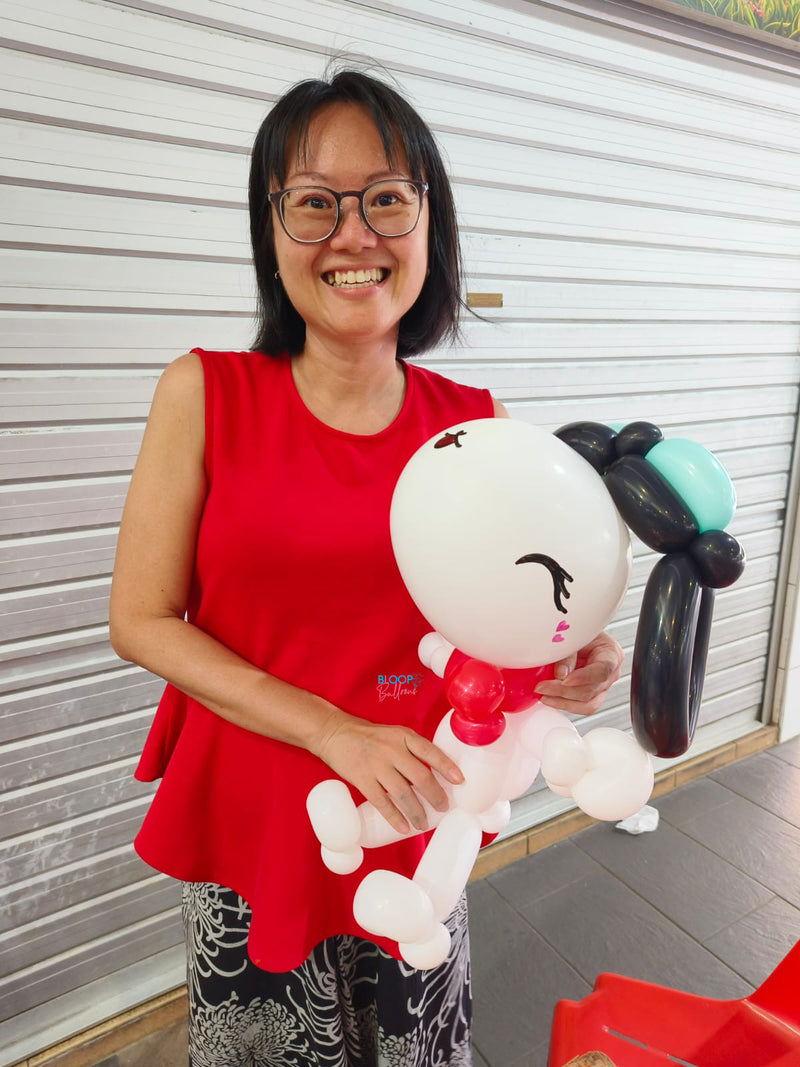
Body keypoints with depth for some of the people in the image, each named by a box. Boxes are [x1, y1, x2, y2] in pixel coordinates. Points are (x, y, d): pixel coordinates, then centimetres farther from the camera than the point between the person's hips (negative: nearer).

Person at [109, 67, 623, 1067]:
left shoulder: (475, 422, -5)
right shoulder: (205, 394, -11)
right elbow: (140, 620, -11)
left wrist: (569, 667, -18)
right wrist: (335, 731, -19)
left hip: (414, 825, 2)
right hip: (247, 818, -1)